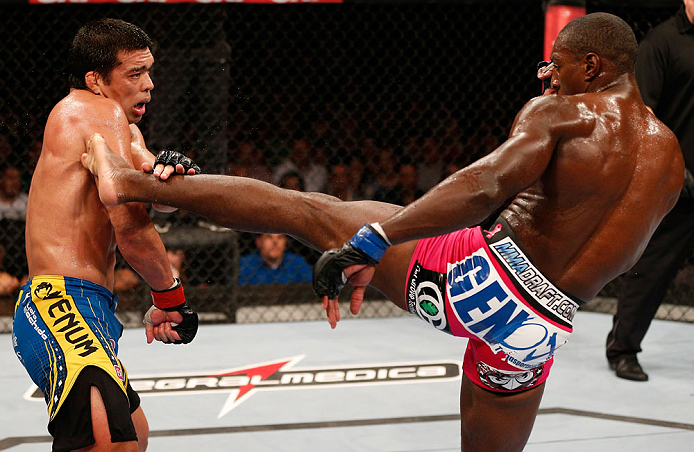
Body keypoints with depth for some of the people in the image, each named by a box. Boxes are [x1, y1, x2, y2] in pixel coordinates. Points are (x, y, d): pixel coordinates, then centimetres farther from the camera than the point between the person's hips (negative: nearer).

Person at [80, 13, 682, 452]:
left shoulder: (561, 113, -4)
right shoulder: (671, 157, 13)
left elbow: (486, 186, -22)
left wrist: (368, 243, -28)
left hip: (485, 270, -5)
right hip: (540, 331, 5)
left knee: (311, 212, 7)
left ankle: (133, 182, 10)